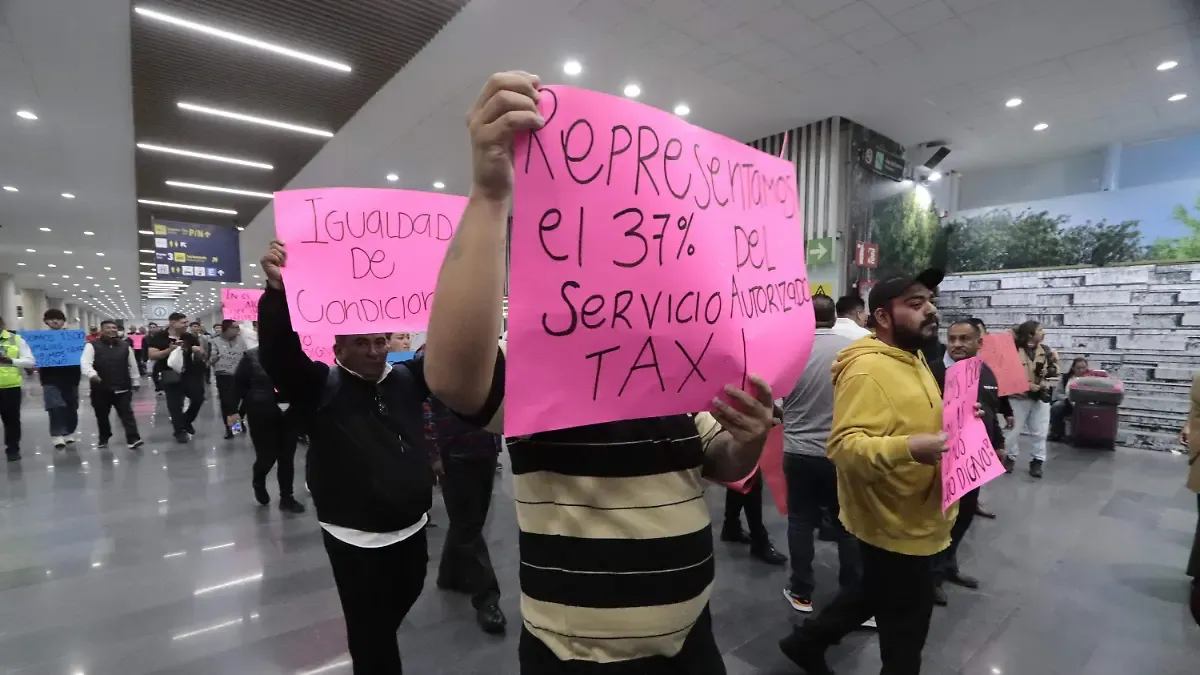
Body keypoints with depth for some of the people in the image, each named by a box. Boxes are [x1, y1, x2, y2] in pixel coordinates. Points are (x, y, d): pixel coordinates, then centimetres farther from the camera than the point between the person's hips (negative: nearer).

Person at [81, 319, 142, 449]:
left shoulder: (125, 346, 8)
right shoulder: (92, 346, -2)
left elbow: (132, 365, 13)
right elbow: (85, 363, -15)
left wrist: (135, 382, 14)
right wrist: (92, 375, -34)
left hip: (122, 388, 1)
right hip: (101, 389, -1)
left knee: (127, 414, -3)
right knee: (102, 415, 13)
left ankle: (133, 439, -7)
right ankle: (103, 439, 30)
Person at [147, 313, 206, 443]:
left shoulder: (190, 337, 3)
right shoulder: (159, 337, -5)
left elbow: (201, 355, 7)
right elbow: (152, 356, -10)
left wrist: (198, 351, -16)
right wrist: (169, 350, -23)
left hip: (189, 374, 3)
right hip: (170, 375, -3)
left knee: (198, 398, 4)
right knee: (175, 404, 2)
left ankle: (186, 421, 28)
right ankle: (180, 431, 14)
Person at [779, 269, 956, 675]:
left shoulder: (911, 359, 8)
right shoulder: (867, 368, -25)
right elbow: (843, 446, -31)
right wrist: (908, 449, -43)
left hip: (910, 516, 10)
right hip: (895, 523, -10)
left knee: (875, 593, 26)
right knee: (906, 630, 12)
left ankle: (807, 641, 45)